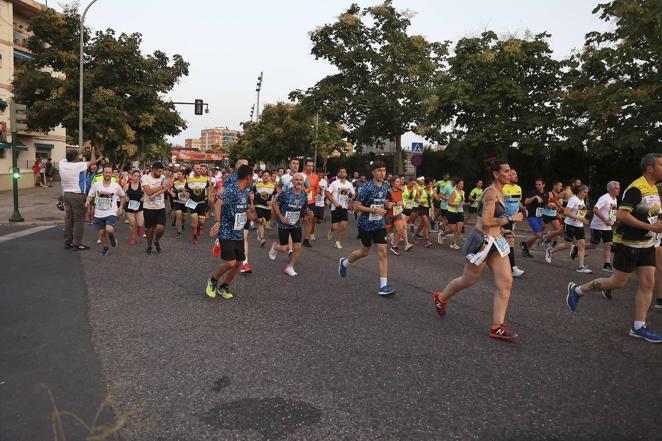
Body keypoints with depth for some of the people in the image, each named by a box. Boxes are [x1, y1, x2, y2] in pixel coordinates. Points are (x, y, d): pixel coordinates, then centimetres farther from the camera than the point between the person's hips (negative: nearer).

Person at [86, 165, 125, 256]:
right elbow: (90, 196, 7)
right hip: (99, 214, 2)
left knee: (109, 230, -24)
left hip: (111, 213, -2)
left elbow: (122, 196, 13)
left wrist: (121, 207, 4)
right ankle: (105, 248, 33)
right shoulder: (96, 185, -2)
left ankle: (112, 236, 12)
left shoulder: (116, 186, -4)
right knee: (101, 232, 10)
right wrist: (87, 202, -14)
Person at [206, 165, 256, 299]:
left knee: (238, 263, 9)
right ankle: (213, 281, 14)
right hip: (226, 233, -8)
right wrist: (218, 222, -40)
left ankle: (223, 287, 28)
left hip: (239, 234, 9)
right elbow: (218, 204, -33)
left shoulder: (245, 191, 9)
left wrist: (255, 218, 21)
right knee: (230, 263, -14)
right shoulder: (231, 190, -18)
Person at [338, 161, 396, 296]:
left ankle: (383, 286, -3)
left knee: (383, 252, -5)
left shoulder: (385, 187, 4)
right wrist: (375, 210, -22)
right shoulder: (367, 187, -16)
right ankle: (344, 262, 42)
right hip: (366, 224, -5)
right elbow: (357, 206, -16)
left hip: (379, 224, 5)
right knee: (365, 252, 12)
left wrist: (387, 204, -1)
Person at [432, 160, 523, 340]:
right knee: (468, 280, 9)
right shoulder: (491, 192, -17)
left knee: (506, 282, -3)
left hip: (496, 242, 9)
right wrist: (510, 219, -16)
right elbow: (486, 222, -24)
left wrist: (502, 229, 14)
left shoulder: (499, 192, 12)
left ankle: (497, 327, 1)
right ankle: (440, 298, 36)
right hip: (482, 241, -9)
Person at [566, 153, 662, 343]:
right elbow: (621, 215, -26)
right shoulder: (636, 189, -19)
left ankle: (638, 327, 9)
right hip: (628, 243, -8)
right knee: (618, 282, -2)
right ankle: (577, 290, 16)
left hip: (647, 244, 8)